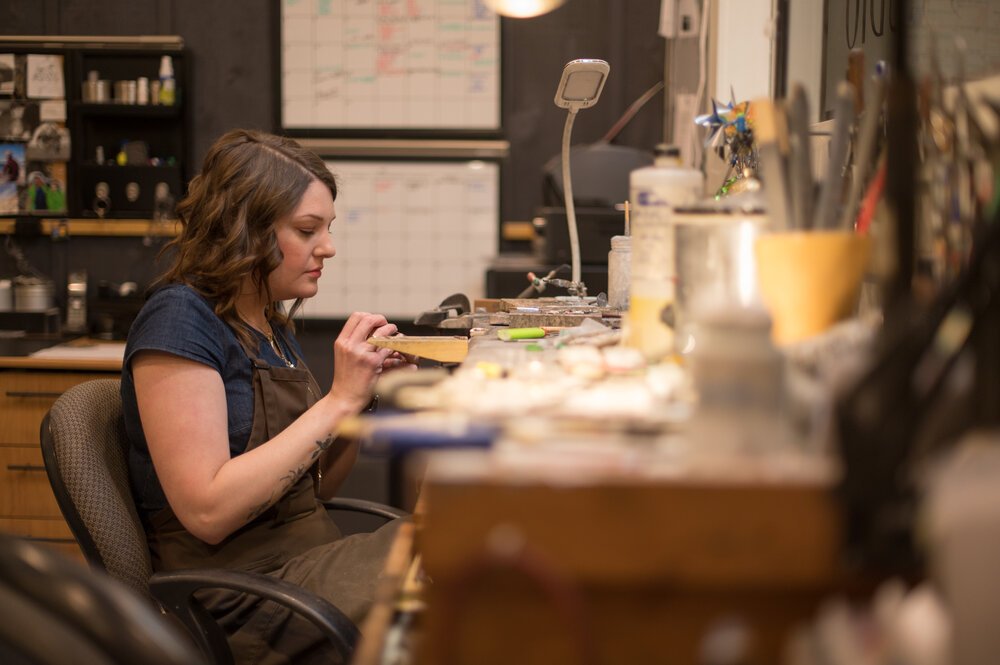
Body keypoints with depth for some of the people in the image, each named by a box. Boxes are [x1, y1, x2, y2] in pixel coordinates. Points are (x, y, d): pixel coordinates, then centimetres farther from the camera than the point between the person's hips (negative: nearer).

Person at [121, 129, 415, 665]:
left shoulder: (272, 326, 13)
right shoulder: (180, 319, -12)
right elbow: (208, 510, -21)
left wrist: (366, 395, 0)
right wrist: (338, 400, -19)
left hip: (309, 561, 8)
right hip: (237, 605, -8)